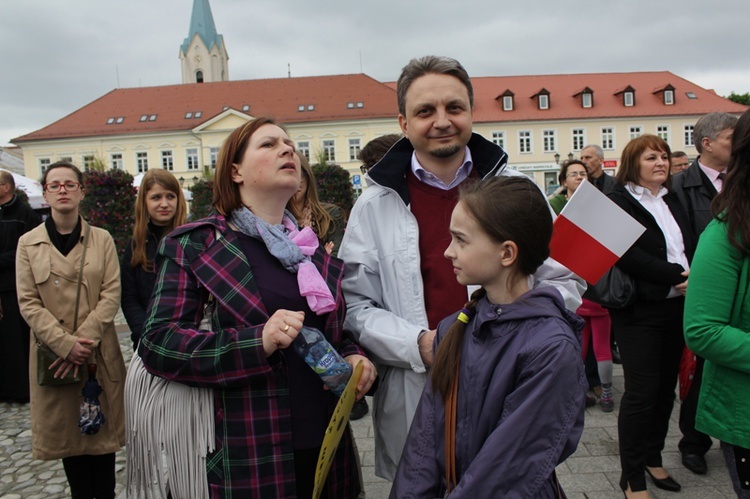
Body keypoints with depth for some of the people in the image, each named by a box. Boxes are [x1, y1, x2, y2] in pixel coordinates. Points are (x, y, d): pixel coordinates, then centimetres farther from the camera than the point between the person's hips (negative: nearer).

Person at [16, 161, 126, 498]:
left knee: (102, 429, 7)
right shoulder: (28, 243, 2)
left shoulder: (102, 239, 2)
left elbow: (111, 295, -5)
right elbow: (28, 303, -4)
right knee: (67, 430, 11)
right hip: (54, 355, 0)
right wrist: (66, 344, -16)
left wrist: (85, 340, -16)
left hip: (100, 354, 0)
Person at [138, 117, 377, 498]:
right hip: (244, 456, -5)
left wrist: (353, 357, -2)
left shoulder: (314, 248, 12)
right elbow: (157, 342, -11)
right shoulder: (194, 246, -4)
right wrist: (256, 342, -25)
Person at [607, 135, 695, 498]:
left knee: (666, 387, 14)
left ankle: (653, 457, 30)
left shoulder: (672, 201, 17)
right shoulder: (619, 201, -7)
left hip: (675, 307, 7)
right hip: (640, 312, -7)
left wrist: (695, 276, -5)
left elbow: (691, 247, 15)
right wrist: (678, 275, -19)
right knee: (641, 392, -4)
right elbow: (629, 256, -18)